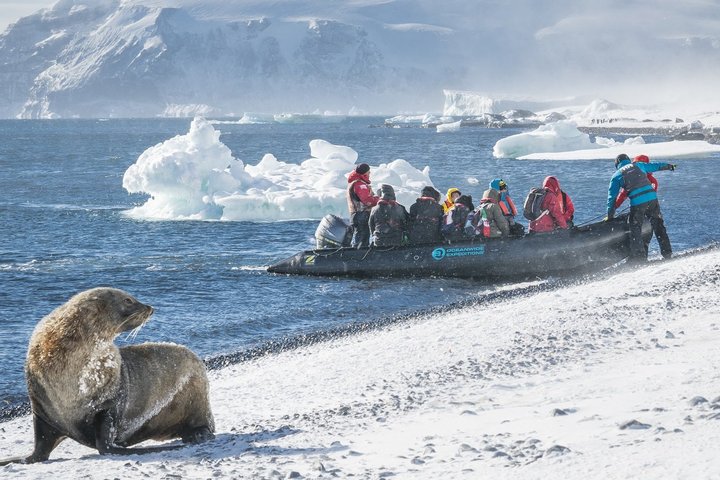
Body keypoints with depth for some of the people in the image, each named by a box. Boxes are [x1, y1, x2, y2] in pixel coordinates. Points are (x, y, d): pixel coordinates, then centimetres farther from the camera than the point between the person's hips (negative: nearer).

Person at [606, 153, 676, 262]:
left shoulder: (617, 175, 9)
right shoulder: (638, 165, 17)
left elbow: (612, 196, 9)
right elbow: (655, 166, 35)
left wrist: (610, 215, 15)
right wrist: (668, 166, 53)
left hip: (637, 203, -4)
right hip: (652, 198, 4)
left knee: (635, 230, 5)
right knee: (658, 225, 15)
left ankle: (639, 258, 0)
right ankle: (667, 252, 19)